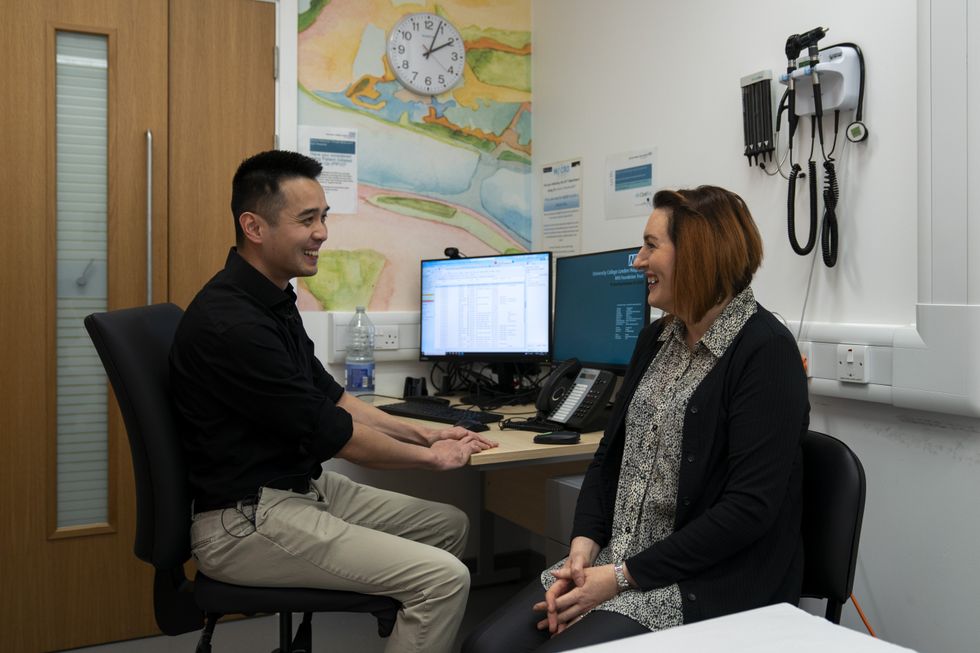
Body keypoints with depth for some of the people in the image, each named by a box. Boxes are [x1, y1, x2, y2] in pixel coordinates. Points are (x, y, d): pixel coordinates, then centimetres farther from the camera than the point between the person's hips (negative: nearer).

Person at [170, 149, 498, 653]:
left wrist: (421, 433, 8)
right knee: (444, 578, -17)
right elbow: (327, 432, -20)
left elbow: (328, 394, 15)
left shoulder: (272, 300, 8)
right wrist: (431, 458, -6)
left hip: (304, 487, 10)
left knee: (449, 525, 13)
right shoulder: (229, 322, -24)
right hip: (246, 519, -10)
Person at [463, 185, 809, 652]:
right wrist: (584, 545, -6)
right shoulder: (657, 338, 10)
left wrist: (625, 577, -18)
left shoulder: (765, 353, -14)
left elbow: (750, 507, -19)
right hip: (620, 559, 7)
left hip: (710, 584, -6)